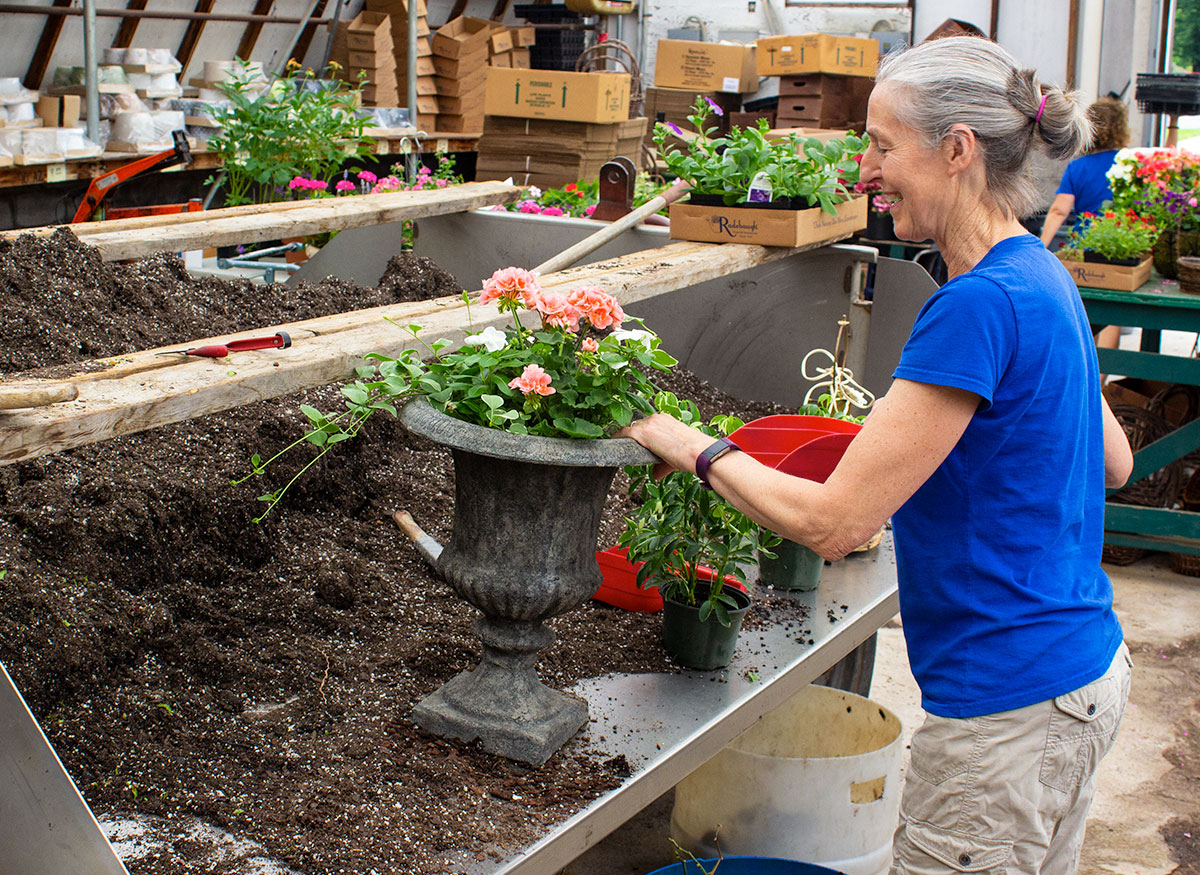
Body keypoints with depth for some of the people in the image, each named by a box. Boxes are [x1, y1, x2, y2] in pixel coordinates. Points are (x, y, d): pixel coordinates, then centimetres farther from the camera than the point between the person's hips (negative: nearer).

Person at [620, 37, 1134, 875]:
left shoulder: (980, 304, -24)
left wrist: (701, 452, -9)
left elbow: (833, 522, -23)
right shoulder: (1044, 277, 6)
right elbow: (1111, 460, 19)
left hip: (1010, 703, -10)